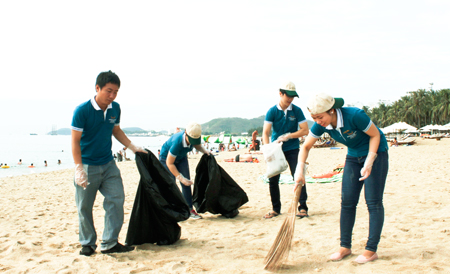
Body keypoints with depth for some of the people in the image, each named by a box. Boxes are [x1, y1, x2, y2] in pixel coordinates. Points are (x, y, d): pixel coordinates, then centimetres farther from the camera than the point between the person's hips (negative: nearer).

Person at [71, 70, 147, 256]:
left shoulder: (115, 109, 1)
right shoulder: (82, 111, -16)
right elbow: (75, 141, -16)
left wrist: (132, 147, 12)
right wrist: (79, 168, -22)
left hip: (108, 164, 5)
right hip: (87, 166, -5)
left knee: (116, 200, -3)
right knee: (85, 207, 3)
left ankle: (109, 243, 5)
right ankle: (87, 243, 19)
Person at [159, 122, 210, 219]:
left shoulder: (194, 137, -25)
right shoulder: (177, 142, -42)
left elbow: (198, 145, 2)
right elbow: (169, 163, -34)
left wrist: (205, 151, -19)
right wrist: (180, 177, -36)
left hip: (181, 158, 6)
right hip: (166, 158, -5)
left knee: (186, 183, -2)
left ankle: (189, 209, 6)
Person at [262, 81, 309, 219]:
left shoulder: (296, 110, -4)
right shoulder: (272, 111, -6)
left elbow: (305, 130, -7)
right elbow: (265, 132, -12)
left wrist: (288, 136, -18)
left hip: (292, 149, -1)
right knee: (273, 179, 2)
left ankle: (303, 207, 2)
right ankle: (276, 208, 17)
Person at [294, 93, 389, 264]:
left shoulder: (355, 115, -32)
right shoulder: (321, 125, -16)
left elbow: (375, 135, -18)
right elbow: (306, 147, -3)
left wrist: (369, 163, -23)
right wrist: (300, 171, -16)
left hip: (375, 153, -6)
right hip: (354, 156, 6)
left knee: (373, 202, -7)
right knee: (347, 201, 2)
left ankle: (371, 250, -2)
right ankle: (345, 247, 11)